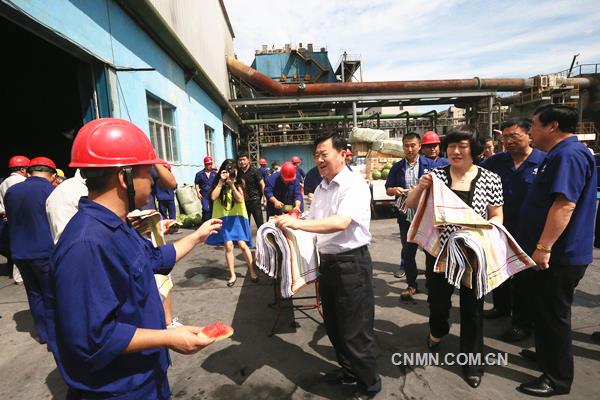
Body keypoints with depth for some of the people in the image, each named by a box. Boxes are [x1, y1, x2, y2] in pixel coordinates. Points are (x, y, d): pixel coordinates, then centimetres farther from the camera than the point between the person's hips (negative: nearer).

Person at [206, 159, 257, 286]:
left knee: (243, 245, -4)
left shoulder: (238, 183, 0)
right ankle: (232, 275, 11)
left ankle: (252, 272, 10)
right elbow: (213, 197, -17)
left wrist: (232, 184, -21)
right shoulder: (218, 183, 0)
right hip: (224, 219, 0)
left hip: (237, 218, 0)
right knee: (228, 246, -3)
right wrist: (221, 182, -19)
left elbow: (240, 199, -14)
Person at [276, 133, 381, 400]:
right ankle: (349, 372, 46)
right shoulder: (320, 189, 9)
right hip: (326, 262, 8)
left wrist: (297, 223, -35)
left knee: (355, 331, 5)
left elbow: (341, 223, -31)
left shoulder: (355, 185, -16)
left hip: (351, 263, -8)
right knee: (334, 325, 22)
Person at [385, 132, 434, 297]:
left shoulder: (429, 164, 1)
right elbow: (387, 189, 13)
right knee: (408, 251, 10)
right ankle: (411, 284, 24)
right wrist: (394, 190, -9)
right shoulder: (397, 167, 9)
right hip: (405, 216, 3)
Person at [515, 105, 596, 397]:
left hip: (558, 255, -10)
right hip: (553, 253, 10)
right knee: (544, 309, 22)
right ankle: (546, 356, 40)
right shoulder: (560, 154, 15)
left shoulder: (569, 155, -19)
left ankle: (558, 379, 18)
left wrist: (543, 247, -29)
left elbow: (564, 205, -29)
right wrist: (541, 247, 25)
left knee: (552, 315, 3)